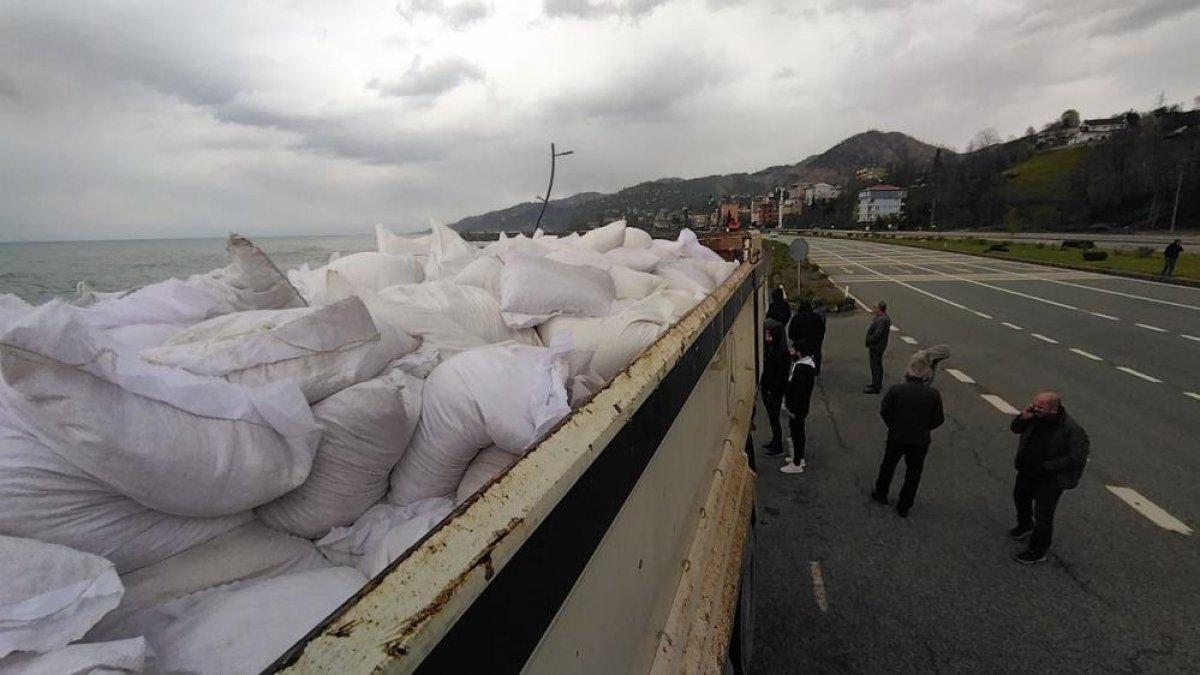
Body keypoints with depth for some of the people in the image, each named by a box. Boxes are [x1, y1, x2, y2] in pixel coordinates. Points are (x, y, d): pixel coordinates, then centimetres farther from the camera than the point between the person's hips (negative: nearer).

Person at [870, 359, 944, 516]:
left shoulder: (895, 390, -16)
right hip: (920, 441, 0)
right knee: (913, 474, 15)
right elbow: (939, 419, -6)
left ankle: (880, 493, 37)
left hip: (896, 437, 0)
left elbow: (884, 412, -9)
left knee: (888, 465, 22)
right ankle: (904, 506, 22)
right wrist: (924, 428, 11)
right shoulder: (933, 394, -13)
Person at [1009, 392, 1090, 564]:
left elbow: (1076, 458, -28)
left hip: (1050, 479, -7)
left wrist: (1045, 467, -26)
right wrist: (1023, 417, -18)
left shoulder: (1072, 430, -26)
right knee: (1020, 497, 29)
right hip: (1027, 471, 7)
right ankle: (1025, 525, 58)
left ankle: (1037, 552, 20)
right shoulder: (1036, 417, -11)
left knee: (1042, 516, 2)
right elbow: (1015, 428, 4)